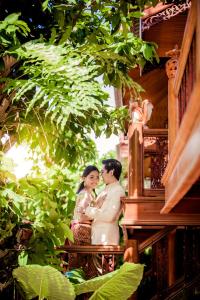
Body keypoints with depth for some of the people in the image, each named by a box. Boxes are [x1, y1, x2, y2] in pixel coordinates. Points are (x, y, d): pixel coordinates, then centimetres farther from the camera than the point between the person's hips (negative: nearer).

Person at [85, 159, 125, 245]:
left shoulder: (118, 190, -14)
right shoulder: (107, 189, 15)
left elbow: (109, 216, -21)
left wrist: (89, 211, -13)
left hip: (107, 234, -9)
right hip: (98, 232, 9)